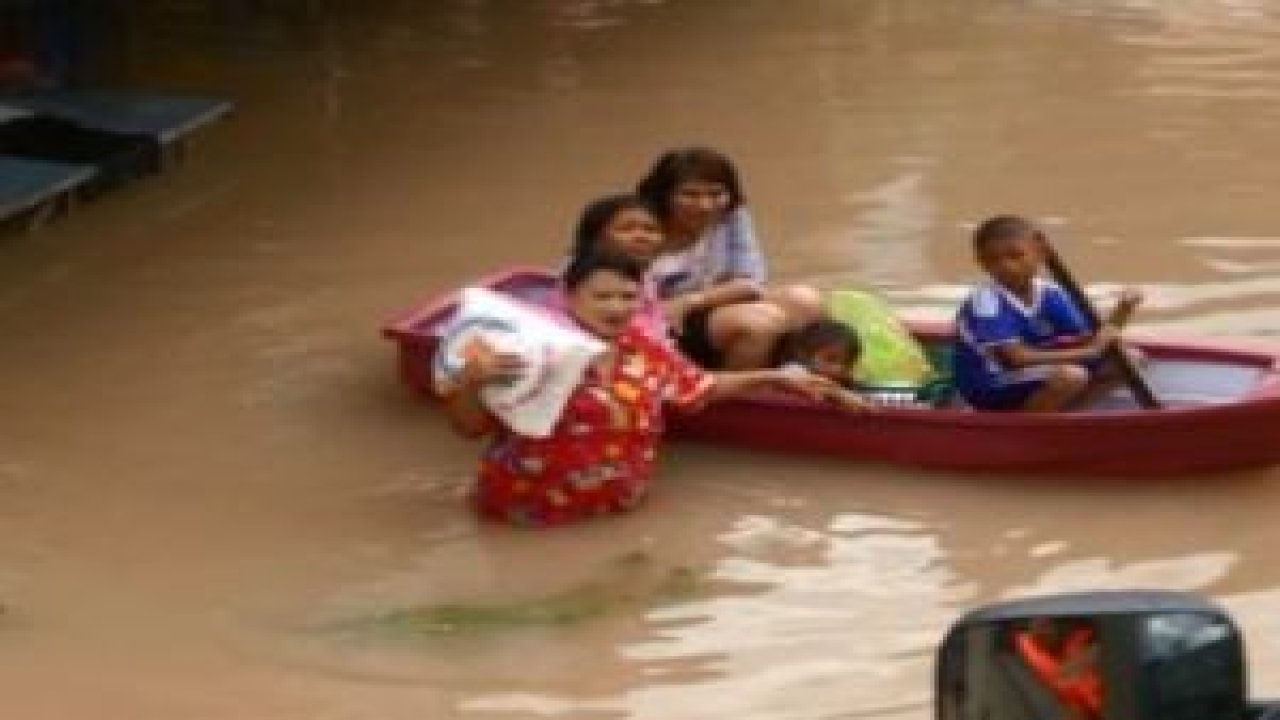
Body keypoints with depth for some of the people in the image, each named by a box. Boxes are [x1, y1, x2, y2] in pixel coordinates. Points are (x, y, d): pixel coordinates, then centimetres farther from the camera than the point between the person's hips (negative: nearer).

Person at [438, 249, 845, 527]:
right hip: (529, 511, -4)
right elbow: (468, 427, -18)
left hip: (619, 505, 4)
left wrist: (774, 379, 20)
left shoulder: (645, 351, 0)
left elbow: (702, 388, 19)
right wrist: (470, 380, -39)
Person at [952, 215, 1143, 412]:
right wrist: (1090, 352, -29)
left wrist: (1121, 311, -20)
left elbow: (1086, 342, -2)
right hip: (991, 391, -8)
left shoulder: (1050, 294, -1)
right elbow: (1018, 358, -29)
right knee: (1070, 375, -32)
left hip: (1037, 380, 8)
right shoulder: (985, 302, -21)